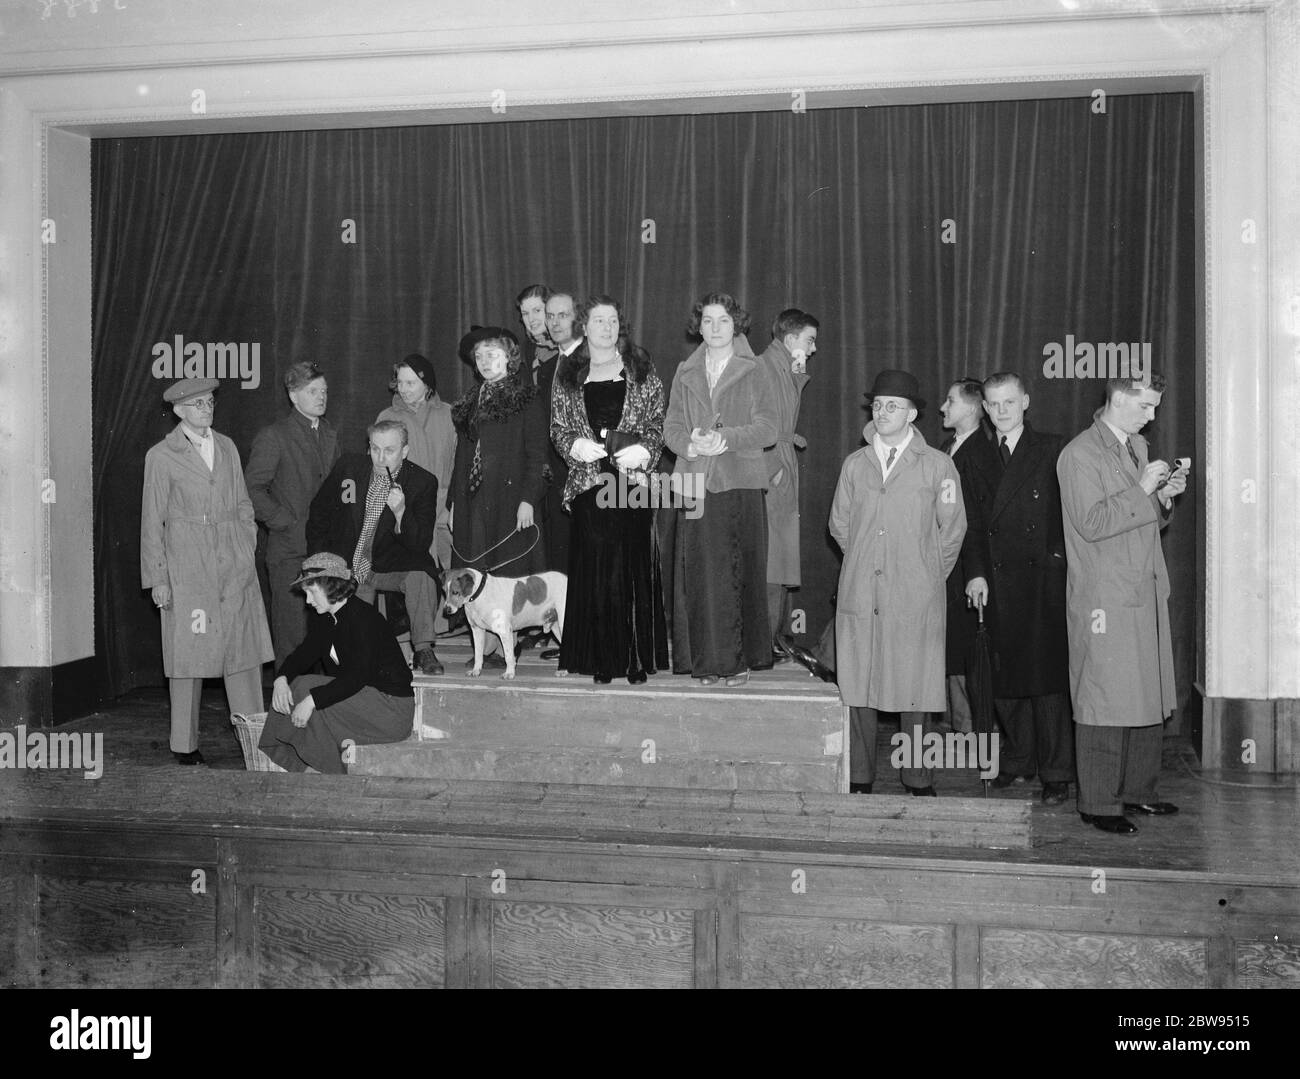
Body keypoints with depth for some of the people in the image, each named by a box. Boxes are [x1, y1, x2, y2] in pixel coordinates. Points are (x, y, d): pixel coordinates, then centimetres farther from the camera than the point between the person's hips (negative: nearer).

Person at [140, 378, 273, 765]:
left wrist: (248, 550, 8)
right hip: (187, 565, -4)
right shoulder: (161, 456, -1)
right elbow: (152, 521, -1)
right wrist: (157, 578, -4)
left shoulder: (227, 447, 12)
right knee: (188, 652, 0)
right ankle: (185, 745, 10)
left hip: (235, 562, 4)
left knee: (245, 647, 4)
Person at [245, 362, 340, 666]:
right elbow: (252, 489, -9)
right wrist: (284, 521, -12)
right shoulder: (273, 436, -5)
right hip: (290, 550, -6)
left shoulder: (329, 435, 16)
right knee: (292, 633, -3)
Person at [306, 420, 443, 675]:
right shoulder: (347, 467, -4)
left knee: (420, 576, -31)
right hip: (346, 568, 2)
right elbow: (319, 513, 11)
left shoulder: (423, 482, -11)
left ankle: (423, 650, -20)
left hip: (392, 566, -2)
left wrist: (400, 512, -32)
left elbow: (421, 545, -15)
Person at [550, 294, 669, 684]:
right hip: (588, 483, 1)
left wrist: (643, 450, -11)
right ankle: (601, 661, 6)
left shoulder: (641, 371, 9)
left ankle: (637, 659, 5)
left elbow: (659, 422, 6)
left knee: (633, 569, -3)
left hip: (633, 481, -1)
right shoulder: (568, 376, 12)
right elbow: (557, 427, 11)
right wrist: (575, 445, -8)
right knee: (594, 571, -1)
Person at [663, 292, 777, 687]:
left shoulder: (753, 374, 7)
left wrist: (725, 438, -17)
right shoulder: (685, 375, 16)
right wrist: (691, 444, -12)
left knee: (739, 574, -3)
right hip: (696, 484, 2)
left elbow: (767, 428, -3)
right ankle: (706, 660, 4)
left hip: (740, 483, -2)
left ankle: (740, 659, 5)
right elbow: (671, 426, 9)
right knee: (699, 574, -2)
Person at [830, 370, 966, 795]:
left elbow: (953, 528, 7)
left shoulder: (937, 464, 3)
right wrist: (866, 562, 12)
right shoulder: (855, 464, 11)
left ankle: (919, 781, 9)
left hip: (916, 599, -2)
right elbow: (839, 524, 17)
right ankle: (859, 779, 13)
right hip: (859, 594, 3)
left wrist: (928, 575, 9)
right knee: (857, 687, 3)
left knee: (916, 690, -1)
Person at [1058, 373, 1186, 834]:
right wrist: (1140, 490, -17)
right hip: (1104, 601, -8)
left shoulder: (1138, 447, 18)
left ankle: (1138, 791, 23)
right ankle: (1098, 804, 3)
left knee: (1150, 697, 11)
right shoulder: (1079, 455, -9)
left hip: (1146, 594, 8)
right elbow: (1091, 523, -18)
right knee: (1106, 701, -5)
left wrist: (1164, 496, 5)